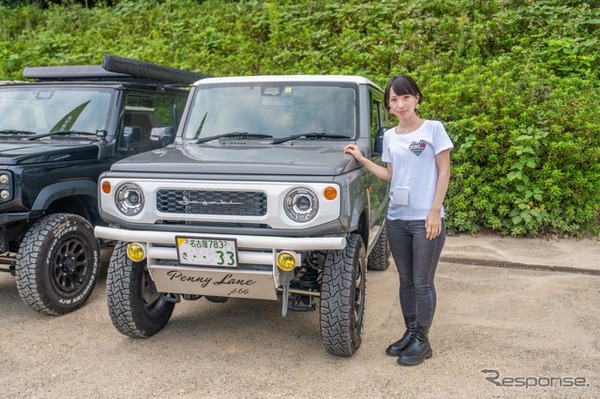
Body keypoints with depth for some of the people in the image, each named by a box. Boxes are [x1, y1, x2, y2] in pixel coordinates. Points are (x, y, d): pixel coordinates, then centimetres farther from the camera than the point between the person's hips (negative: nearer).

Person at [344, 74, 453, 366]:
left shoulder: (433, 129, -4)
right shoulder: (389, 136, 10)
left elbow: (444, 172, -5)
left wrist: (434, 211, -12)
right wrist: (361, 159, 6)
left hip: (426, 219, -5)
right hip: (397, 218, 5)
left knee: (422, 282, 2)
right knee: (406, 281, 13)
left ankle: (422, 341, 15)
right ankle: (410, 333, 27)